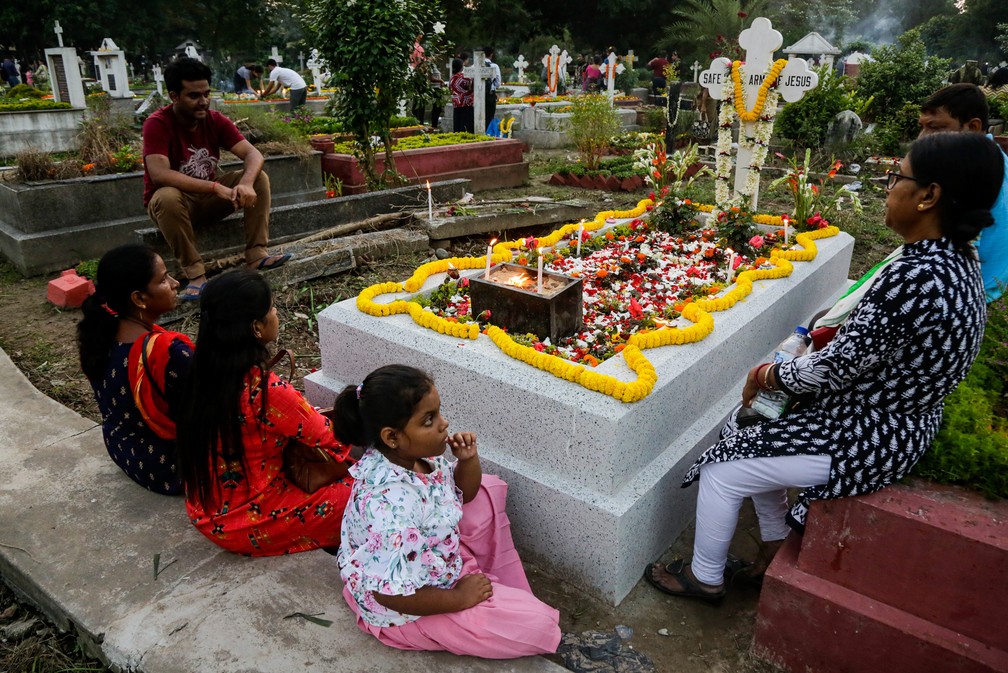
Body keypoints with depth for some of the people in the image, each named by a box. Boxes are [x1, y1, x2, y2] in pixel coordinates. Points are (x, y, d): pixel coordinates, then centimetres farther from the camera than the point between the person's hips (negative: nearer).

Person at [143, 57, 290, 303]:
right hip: (174, 199, -4)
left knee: (259, 177, -14)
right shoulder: (157, 124, -20)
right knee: (167, 197, -39)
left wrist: (246, 183, -37)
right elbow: (159, 174, -33)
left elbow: (253, 154, -15)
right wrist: (217, 187, -38)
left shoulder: (216, 120, -6)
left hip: (208, 198, 5)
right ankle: (195, 273, -31)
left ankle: (256, 254, -22)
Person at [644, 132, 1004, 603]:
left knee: (720, 473, 1)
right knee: (757, 443, 22)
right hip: (902, 422, 10)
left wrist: (767, 375, -8)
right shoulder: (955, 257, 0)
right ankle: (773, 555, 35)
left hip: (865, 441, -9)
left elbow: (834, 368, -25)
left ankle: (704, 577, 24)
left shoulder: (915, 277, -31)